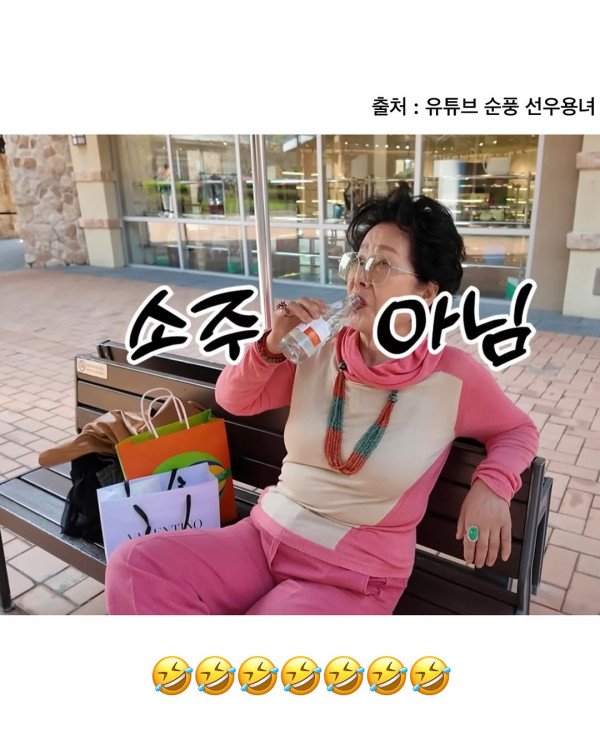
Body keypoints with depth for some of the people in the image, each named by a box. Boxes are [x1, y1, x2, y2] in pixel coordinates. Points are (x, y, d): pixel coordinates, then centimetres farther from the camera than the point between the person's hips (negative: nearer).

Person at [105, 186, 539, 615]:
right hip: (266, 535, 4)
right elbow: (234, 400, 7)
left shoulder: (456, 376, -11)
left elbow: (518, 430, 8)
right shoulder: (320, 349, -3)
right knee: (134, 567, -14)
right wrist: (273, 346, -13)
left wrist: (491, 486, -12)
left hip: (355, 575, -3)